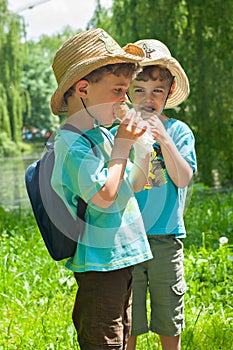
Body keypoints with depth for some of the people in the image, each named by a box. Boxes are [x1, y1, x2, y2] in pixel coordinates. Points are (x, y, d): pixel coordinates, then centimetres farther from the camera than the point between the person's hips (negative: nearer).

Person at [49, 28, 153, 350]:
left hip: (121, 257, 9)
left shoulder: (103, 135, 11)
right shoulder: (71, 144, -18)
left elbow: (131, 187, 19)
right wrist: (121, 147, -18)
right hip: (99, 263, -9)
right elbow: (105, 196, -27)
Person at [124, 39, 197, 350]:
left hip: (166, 237, 0)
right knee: (127, 325, 7)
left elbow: (183, 178, -12)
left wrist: (164, 141, -23)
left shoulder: (178, 131, 0)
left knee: (169, 324, 11)